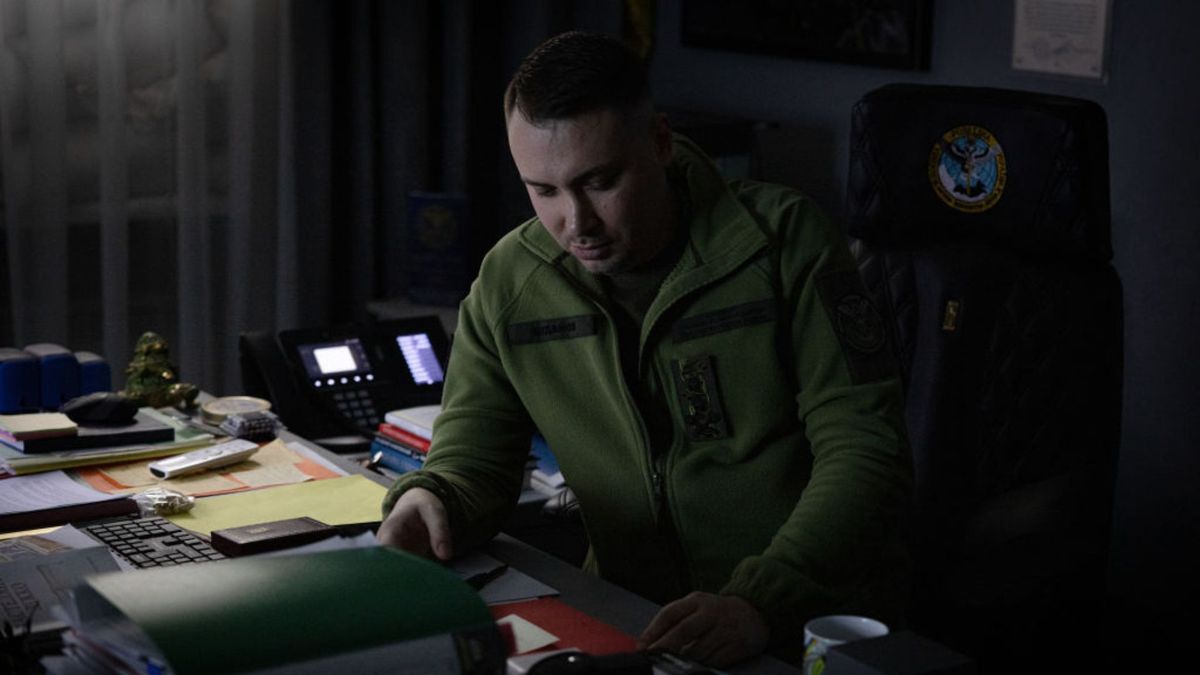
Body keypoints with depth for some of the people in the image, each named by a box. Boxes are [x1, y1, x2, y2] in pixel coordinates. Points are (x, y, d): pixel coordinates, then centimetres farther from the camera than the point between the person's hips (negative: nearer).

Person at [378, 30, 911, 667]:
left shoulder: (782, 240, -9)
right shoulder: (507, 281, 2)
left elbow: (865, 447, -13)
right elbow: (473, 457, 7)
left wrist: (761, 603, -27)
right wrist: (427, 500, -18)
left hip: (814, 618, -3)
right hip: (634, 619, 4)